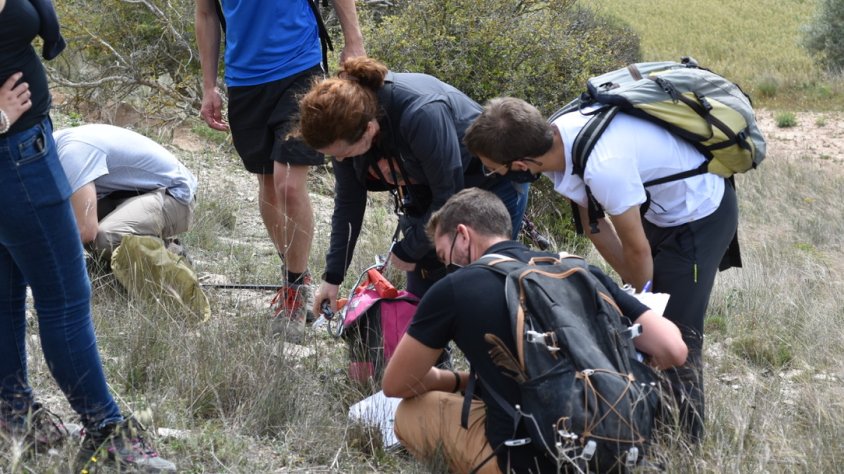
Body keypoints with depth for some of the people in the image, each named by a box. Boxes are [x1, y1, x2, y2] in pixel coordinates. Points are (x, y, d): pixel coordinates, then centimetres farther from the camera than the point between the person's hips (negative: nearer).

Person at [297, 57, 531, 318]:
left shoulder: (422, 113, -40)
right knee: (419, 298, 6)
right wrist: (333, 276, -3)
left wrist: (409, 250, -13)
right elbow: (348, 202, -5)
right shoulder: (345, 122, -19)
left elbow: (449, 196, -26)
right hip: (427, 193, 6)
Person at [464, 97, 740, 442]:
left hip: (701, 214, -8)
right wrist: (633, 283, 1)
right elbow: (593, 223, -1)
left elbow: (637, 249, -23)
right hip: (661, 207, 8)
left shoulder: (604, 166, -40)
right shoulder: (554, 139, -15)